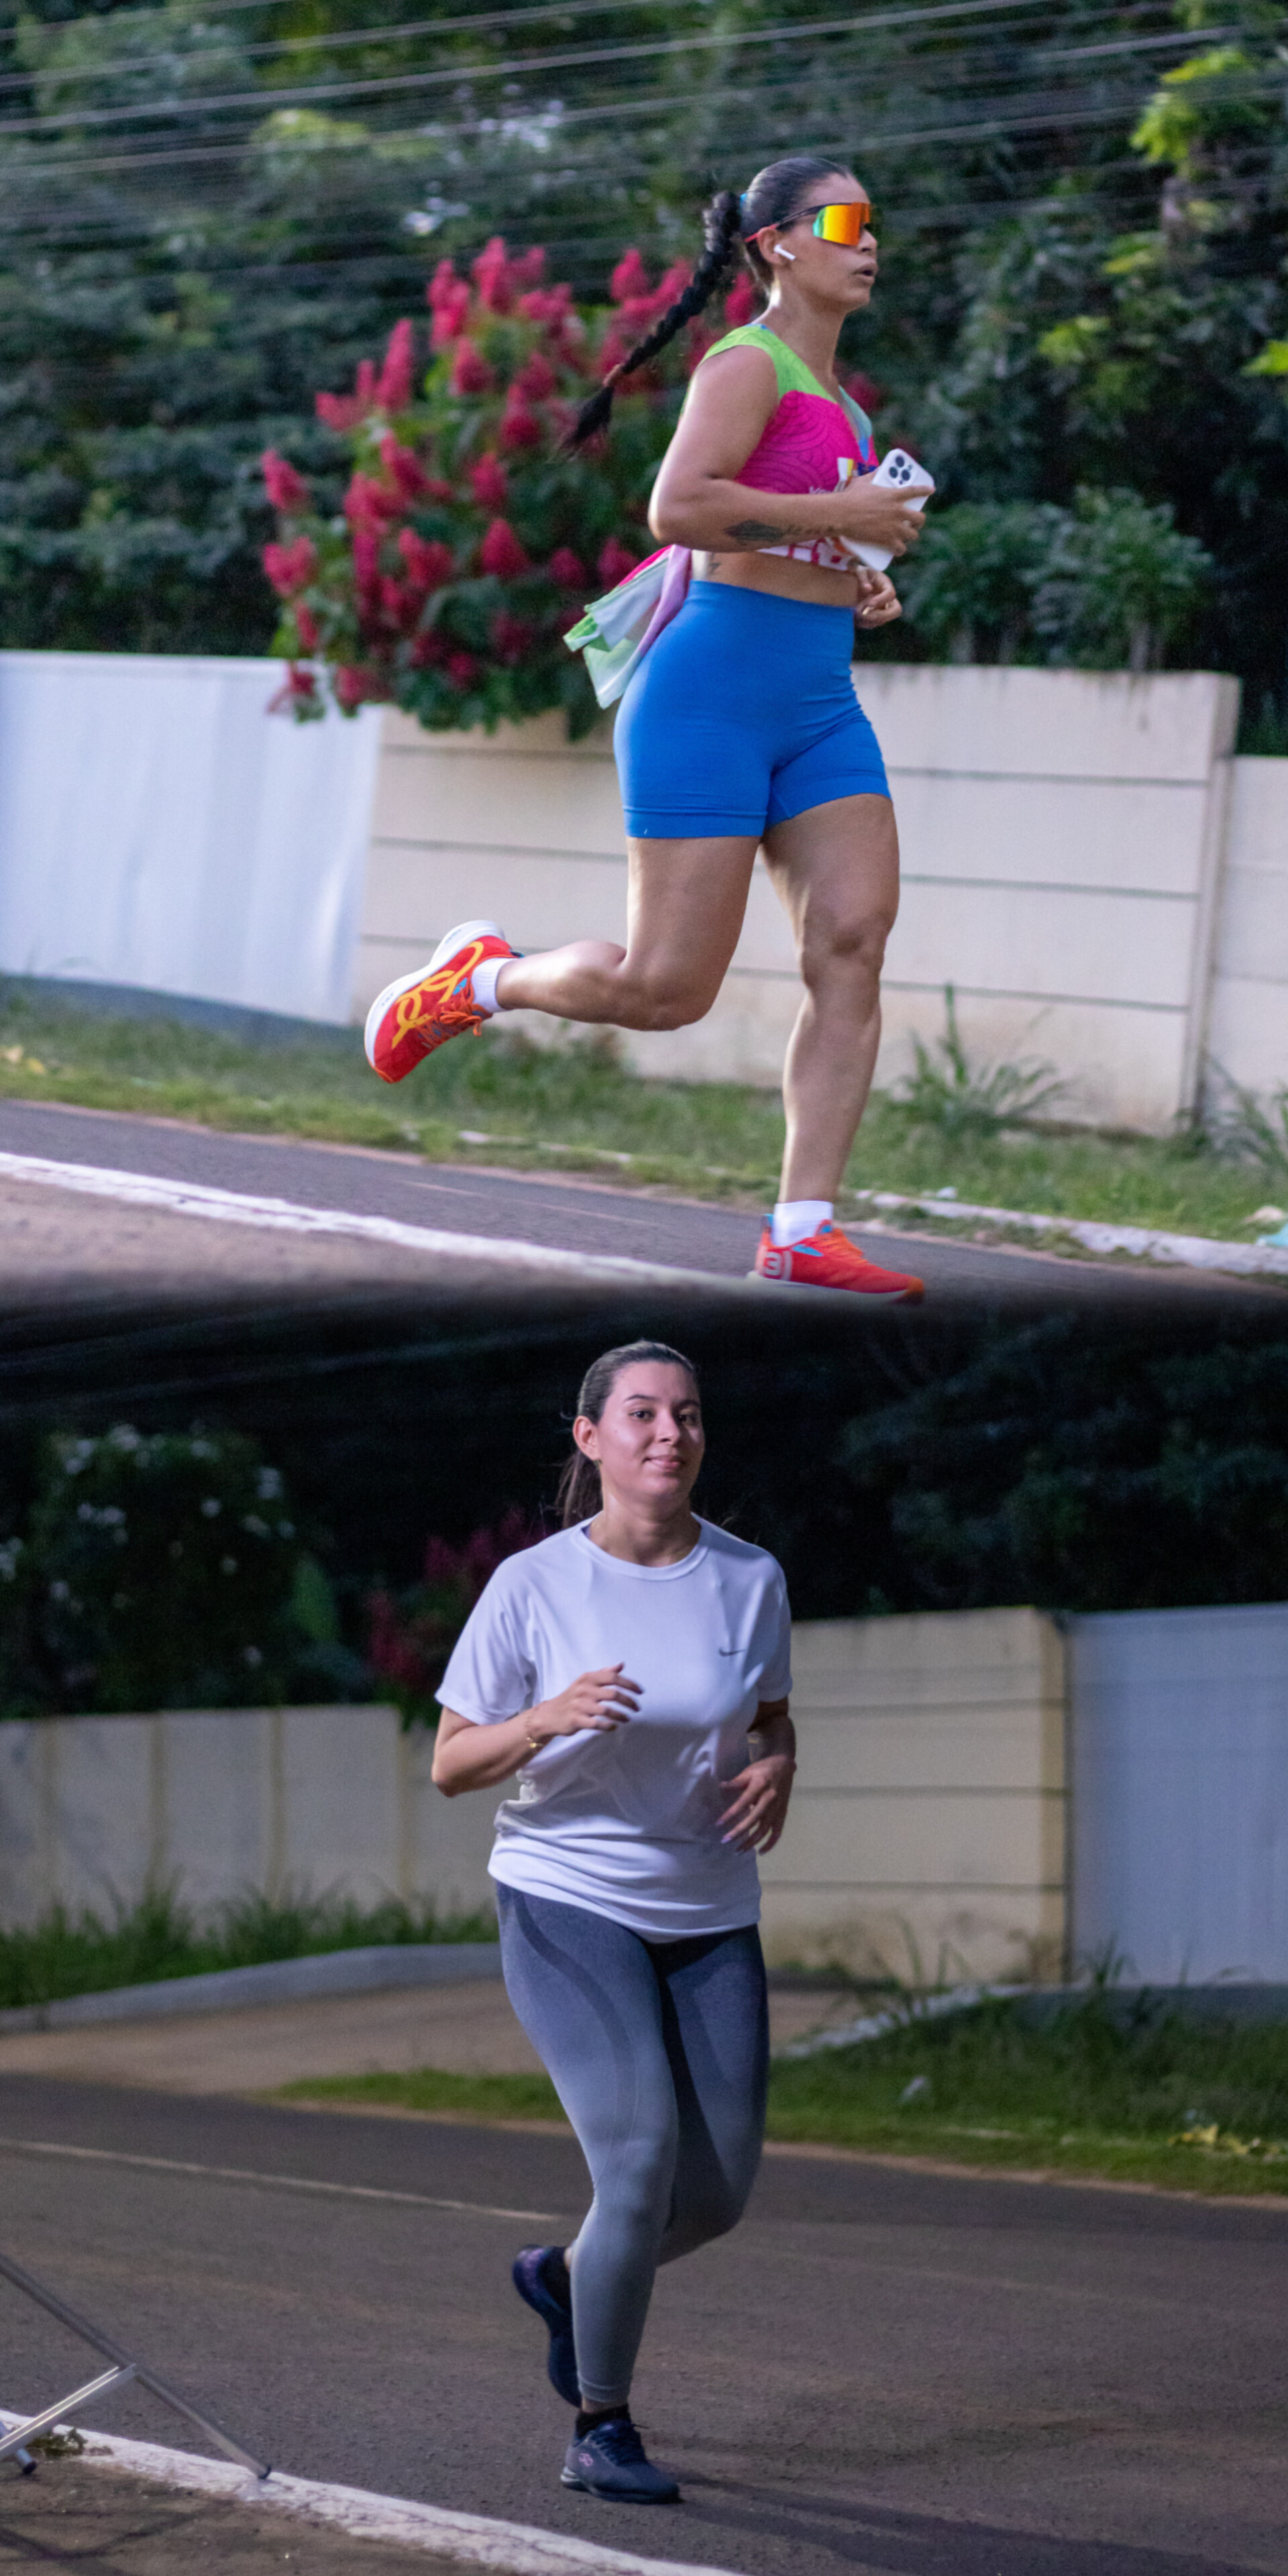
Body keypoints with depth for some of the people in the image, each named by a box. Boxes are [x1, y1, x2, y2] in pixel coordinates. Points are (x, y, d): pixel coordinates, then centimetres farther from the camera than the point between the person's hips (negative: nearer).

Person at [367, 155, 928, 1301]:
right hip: (715, 690, -8)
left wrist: (858, 587, 14)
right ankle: (481, 977, 20)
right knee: (666, 985, -9)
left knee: (854, 943, -10)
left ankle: (803, 1231, -11)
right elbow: (679, 509, -23)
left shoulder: (839, 399, 21)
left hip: (821, 709, 8)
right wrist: (839, 516, -18)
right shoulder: (749, 365, -8)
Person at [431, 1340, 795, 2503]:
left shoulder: (749, 1580, -1)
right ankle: (600, 2429, -1)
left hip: (709, 1920, 4)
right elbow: (451, 1764, -5)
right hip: (568, 1906, -4)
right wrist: (544, 1721, -24)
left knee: (720, 2190, 4)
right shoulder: (532, 1588, -10)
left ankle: (564, 2276, 36)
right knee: (642, 2156, -18)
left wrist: (776, 1767, -8)